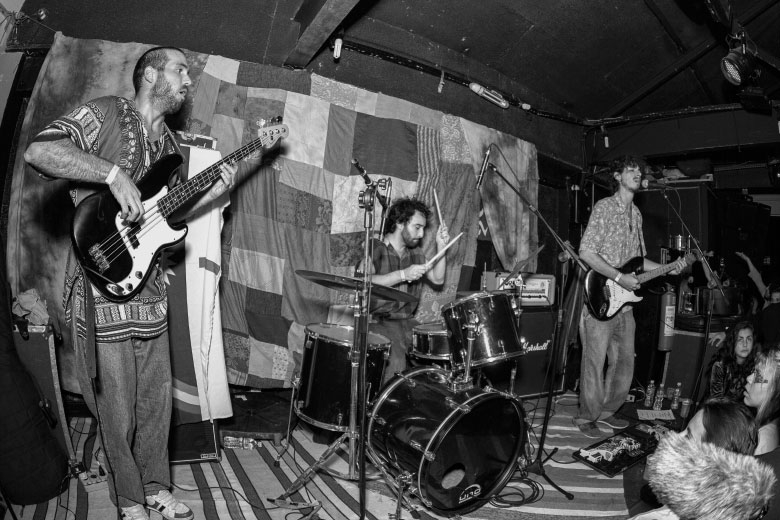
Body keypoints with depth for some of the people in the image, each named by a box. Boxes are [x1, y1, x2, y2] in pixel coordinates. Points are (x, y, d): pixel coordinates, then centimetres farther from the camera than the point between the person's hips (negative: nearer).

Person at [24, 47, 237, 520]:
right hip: (103, 284, -7)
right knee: (118, 407, 5)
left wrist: (212, 193, 5)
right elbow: (38, 151, -21)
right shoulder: (105, 114, -6)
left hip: (150, 285, 7)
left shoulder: (168, 143, 16)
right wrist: (114, 172, -26)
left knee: (157, 397, 14)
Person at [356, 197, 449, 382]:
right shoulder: (375, 248, -8)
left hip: (406, 321, 6)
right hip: (377, 321, -6)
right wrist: (403, 274, -26)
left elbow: (437, 279, 10)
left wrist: (441, 247, -2)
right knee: (396, 361, -29)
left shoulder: (415, 252, 15)